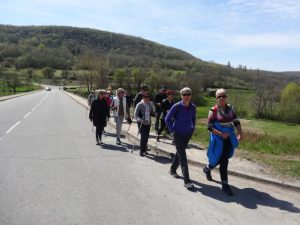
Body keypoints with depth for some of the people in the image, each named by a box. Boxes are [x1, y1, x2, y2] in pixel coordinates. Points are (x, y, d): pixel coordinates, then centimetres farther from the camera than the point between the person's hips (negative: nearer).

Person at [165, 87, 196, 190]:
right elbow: (167, 119, -8)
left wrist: (192, 129, 8)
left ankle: (172, 169, 43)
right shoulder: (177, 106, -15)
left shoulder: (193, 107, -1)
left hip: (187, 134, 5)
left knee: (179, 153, 19)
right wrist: (172, 130, -9)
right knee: (183, 156, -9)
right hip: (178, 134, -5)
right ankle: (187, 181, -7)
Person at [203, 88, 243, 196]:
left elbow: (236, 121, 10)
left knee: (223, 159, 16)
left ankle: (207, 169, 43)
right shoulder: (213, 110, -13)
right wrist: (221, 134, -23)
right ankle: (225, 184, 15)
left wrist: (240, 133, -2)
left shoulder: (230, 108, 3)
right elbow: (210, 127, -13)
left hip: (229, 138, 6)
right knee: (223, 161, -2)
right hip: (218, 139, -6)